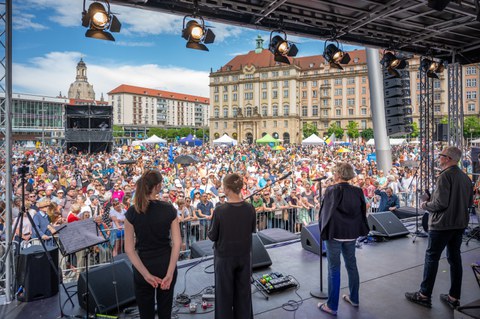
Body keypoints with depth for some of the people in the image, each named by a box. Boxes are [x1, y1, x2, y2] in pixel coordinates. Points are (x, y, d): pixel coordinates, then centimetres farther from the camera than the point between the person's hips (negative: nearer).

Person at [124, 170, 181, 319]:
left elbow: (129, 248, -12)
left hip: (143, 267, 0)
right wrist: (170, 273, -12)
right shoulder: (169, 209, -11)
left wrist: (146, 274, -12)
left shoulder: (132, 212, -10)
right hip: (166, 265, 0)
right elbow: (177, 243, -14)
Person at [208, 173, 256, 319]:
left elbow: (212, 236, -12)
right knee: (243, 290, 21)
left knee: (225, 292, 16)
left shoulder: (220, 210, -22)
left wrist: (210, 232, 7)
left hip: (225, 257, -3)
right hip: (244, 255, 4)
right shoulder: (250, 208, -11)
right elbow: (252, 229, 4)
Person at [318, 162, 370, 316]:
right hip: (351, 233, 5)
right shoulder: (358, 191, 0)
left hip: (335, 233, -5)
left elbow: (325, 211, -8)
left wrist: (325, 230, 6)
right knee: (351, 265, 19)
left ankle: (332, 306, 13)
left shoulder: (331, 190, -14)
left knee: (334, 269, 3)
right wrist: (355, 228, 16)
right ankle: (354, 298, 34)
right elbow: (362, 212, 6)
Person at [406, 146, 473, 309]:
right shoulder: (465, 177, 8)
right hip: (460, 223, 8)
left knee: (431, 257, 1)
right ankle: (454, 297, 23)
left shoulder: (445, 175, -18)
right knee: (455, 257, 14)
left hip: (442, 224, -8)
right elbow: (469, 202, 15)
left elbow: (440, 203, -22)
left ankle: (424, 295, 10)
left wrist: (425, 205, -5)